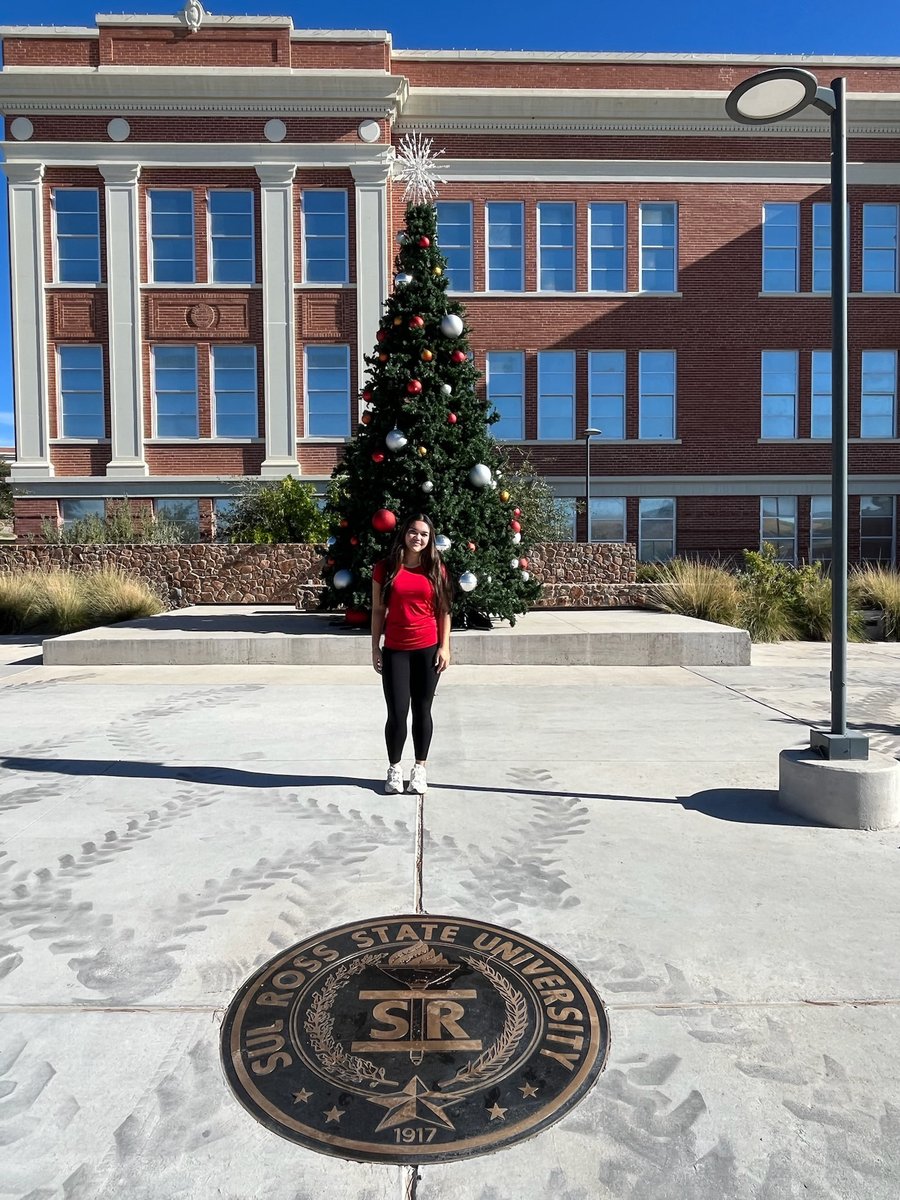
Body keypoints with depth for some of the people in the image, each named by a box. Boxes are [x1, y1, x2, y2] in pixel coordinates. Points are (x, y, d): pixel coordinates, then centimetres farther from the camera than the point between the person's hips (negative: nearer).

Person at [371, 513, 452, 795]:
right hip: (395, 651, -1)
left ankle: (419, 769, 23)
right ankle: (394, 769, 19)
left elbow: (444, 612, 5)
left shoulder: (436, 569, 2)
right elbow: (378, 611, 3)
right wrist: (375, 648, 1)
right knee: (397, 713, 0)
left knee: (422, 710, 9)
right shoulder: (385, 568, 0)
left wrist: (445, 647, -1)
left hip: (428, 649, 1)